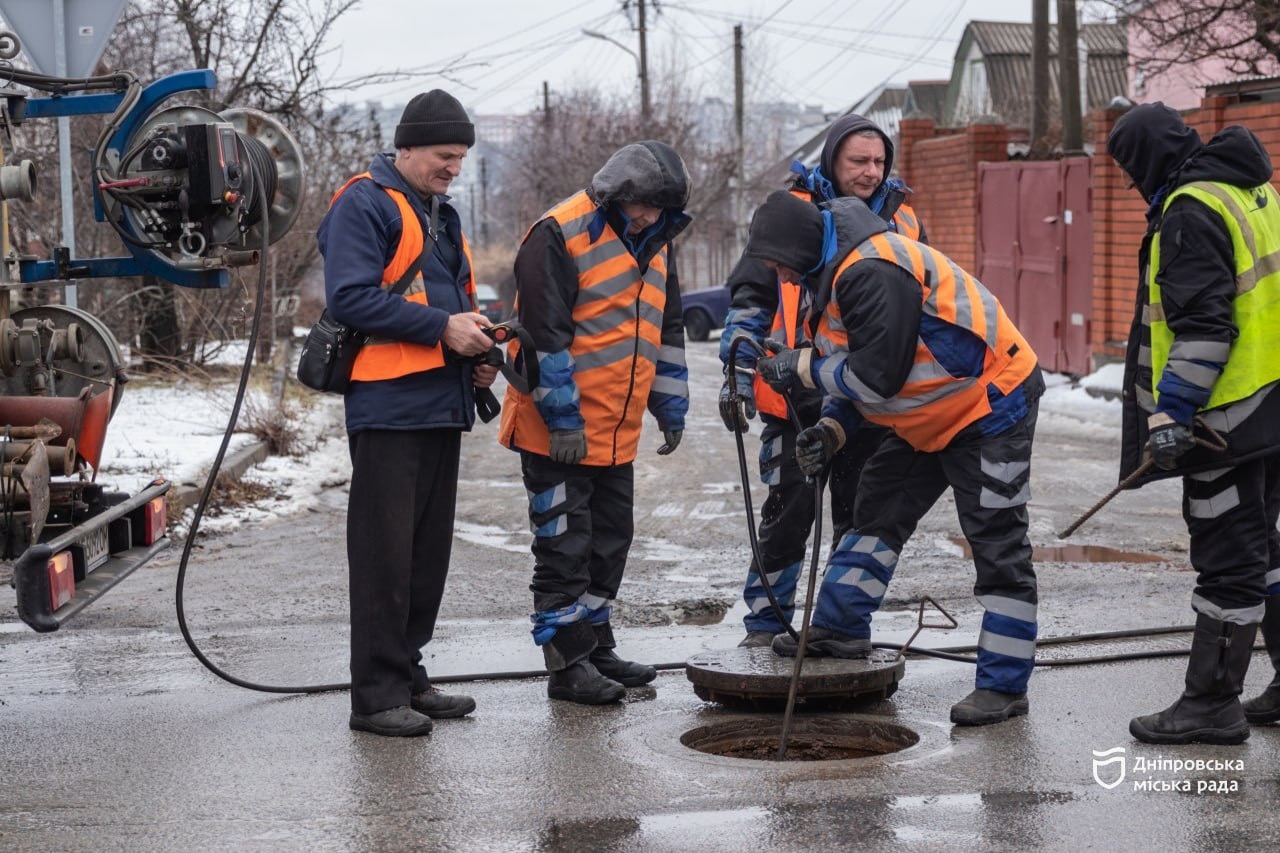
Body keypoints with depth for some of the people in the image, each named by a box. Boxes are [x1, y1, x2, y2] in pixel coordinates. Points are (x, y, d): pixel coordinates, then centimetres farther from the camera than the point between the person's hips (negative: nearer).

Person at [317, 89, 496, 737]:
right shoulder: (364, 205, -8)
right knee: (385, 554, -7)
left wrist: (475, 352, 9)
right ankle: (377, 695, -3)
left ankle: (408, 677, 21)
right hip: (388, 408, -9)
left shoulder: (440, 213, 21)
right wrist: (441, 328, -20)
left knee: (429, 550, 12)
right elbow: (350, 297, -19)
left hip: (441, 406, 9)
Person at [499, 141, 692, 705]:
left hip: (616, 432, 8)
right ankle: (567, 664, 5)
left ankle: (595, 648, 26)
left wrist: (671, 408, 17)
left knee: (609, 542, 15)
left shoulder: (654, 244, 11)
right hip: (557, 432, -8)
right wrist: (564, 418, -19)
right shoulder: (559, 236, -16)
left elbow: (667, 330, 20)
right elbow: (543, 335, -19)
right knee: (564, 548, -2)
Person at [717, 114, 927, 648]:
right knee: (787, 514, -1)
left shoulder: (902, 220, 9)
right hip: (798, 398, -3)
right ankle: (766, 625, 10)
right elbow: (749, 296, 1)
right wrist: (739, 374, -7)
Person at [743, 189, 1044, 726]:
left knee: (997, 543, -6)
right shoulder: (834, 273, 6)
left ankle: (1003, 685, -2)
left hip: (990, 405, -11)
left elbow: (878, 375, -30)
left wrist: (802, 368, -17)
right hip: (930, 418, 11)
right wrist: (831, 429, -1)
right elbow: (855, 367, 14)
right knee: (877, 509, 14)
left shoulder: (874, 273, -28)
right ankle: (841, 629, 24)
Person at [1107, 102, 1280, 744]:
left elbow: (1202, 326, -24)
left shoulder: (1191, 212, -16)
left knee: (1227, 561, -3)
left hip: (1227, 414, -10)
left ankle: (1210, 705, 4)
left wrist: (1172, 413, -24)